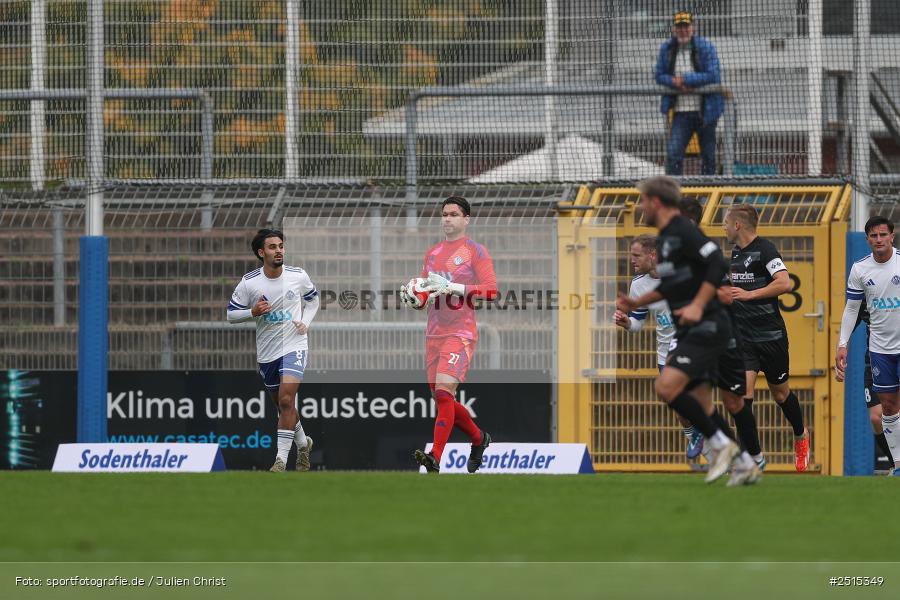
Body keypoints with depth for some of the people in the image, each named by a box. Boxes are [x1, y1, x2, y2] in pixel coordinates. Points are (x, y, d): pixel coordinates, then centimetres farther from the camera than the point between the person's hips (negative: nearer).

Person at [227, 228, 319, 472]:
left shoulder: (298, 276, -5)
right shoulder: (249, 282, -8)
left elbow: (313, 300, 15)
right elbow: (231, 314, -1)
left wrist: (306, 323, -1)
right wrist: (253, 312, -19)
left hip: (294, 345, -2)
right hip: (266, 352, 2)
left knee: (286, 399, -20)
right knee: (282, 404, 15)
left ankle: (281, 459, -18)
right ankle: (303, 442, 43)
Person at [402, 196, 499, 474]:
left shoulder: (475, 251, -2)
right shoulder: (433, 252, 17)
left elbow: (491, 291, -11)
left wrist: (453, 287, -20)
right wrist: (411, 294, 1)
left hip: (460, 333, -7)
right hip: (434, 333, 7)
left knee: (444, 391, -21)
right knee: (441, 399, 10)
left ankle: (435, 459, -29)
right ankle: (479, 438, 33)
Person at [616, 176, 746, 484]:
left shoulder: (683, 231, -13)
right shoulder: (664, 237, 17)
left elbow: (718, 265, -22)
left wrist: (697, 306, -27)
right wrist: (637, 303, 22)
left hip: (706, 327, -10)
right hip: (689, 330, 10)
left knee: (667, 387, -21)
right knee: (700, 403, 9)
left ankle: (720, 444, -10)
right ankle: (741, 463, 16)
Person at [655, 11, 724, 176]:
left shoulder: (706, 47, -6)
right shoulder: (666, 49, 5)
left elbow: (712, 75, -15)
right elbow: (660, 76, 8)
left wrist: (685, 79, -16)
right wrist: (675, 83, -13)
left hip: (705, 111, -2)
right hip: (681, 111, 2)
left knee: (708, 156, 8)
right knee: (673, 154, -11)